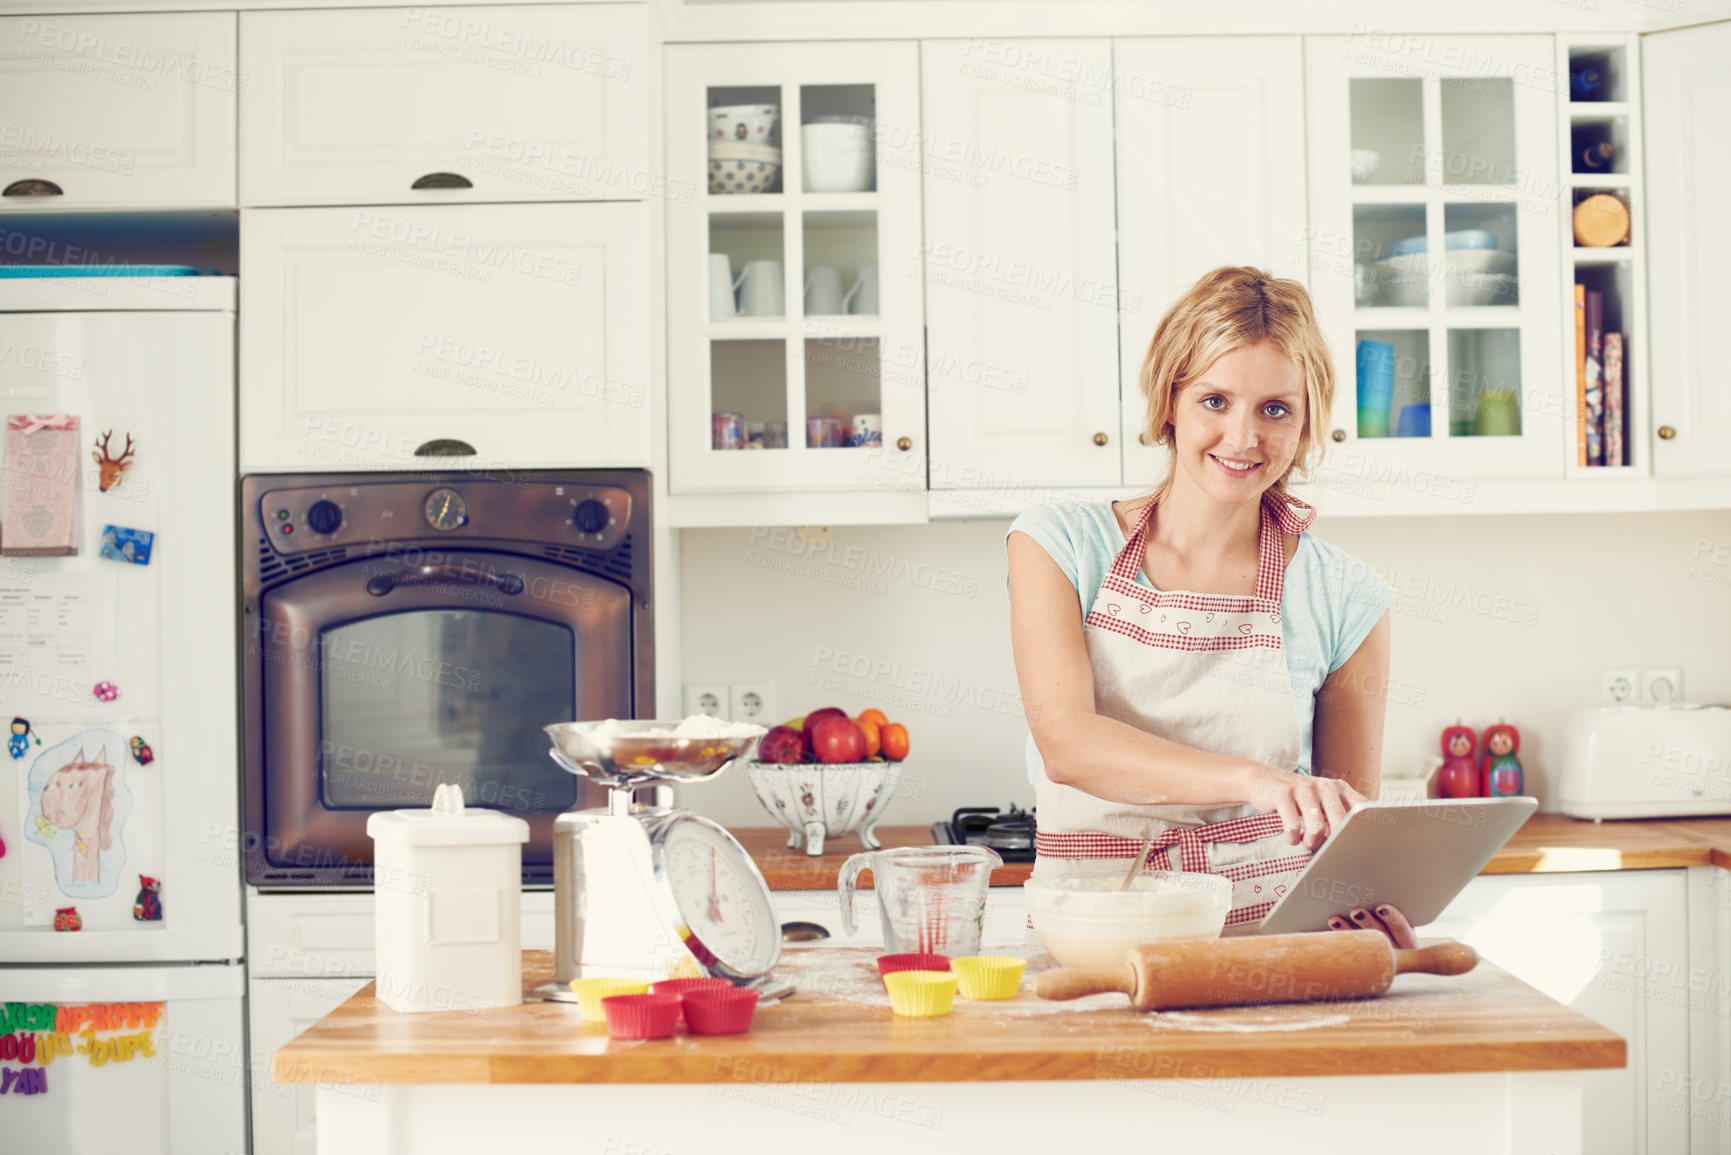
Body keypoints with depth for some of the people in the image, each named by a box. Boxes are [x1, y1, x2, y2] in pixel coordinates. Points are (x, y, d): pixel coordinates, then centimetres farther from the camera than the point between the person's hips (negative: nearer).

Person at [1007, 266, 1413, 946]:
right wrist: (1255, 779, -28)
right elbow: (1067, 743, -13)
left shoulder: (1341, 596, 3)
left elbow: (1354, 821, 11)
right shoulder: (1058, 545, 2)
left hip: (1269, 933, 1)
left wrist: (1366, 904, -12)